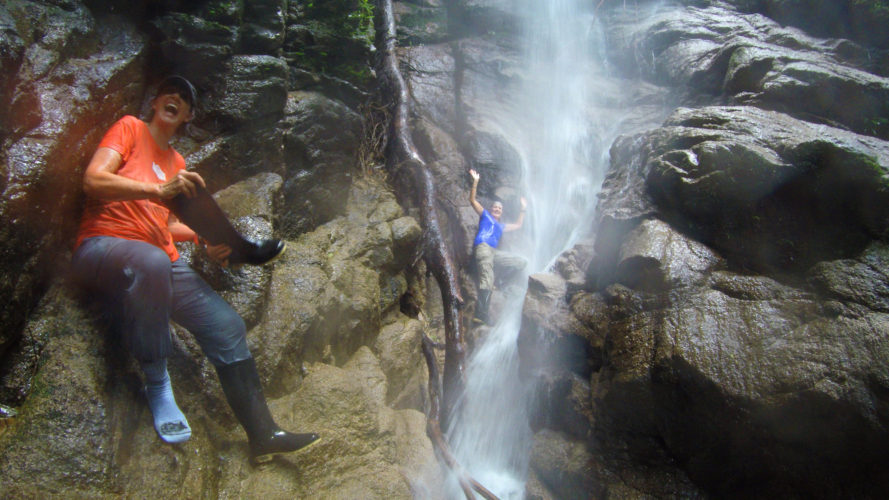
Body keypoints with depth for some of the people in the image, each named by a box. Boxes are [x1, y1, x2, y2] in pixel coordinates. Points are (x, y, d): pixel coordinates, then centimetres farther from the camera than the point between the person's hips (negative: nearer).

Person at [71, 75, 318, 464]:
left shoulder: (177, 162, 24)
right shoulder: (130, 128, 6)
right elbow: (93, 180, -9)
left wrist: (206, 240, 4)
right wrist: (160, 190, -23)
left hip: (161, 261, 7)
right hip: (101, 247, -6)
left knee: (227, 325, -8)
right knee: (151, 261, -43)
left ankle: (263, 435, -2)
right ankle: (157, 385, -25)